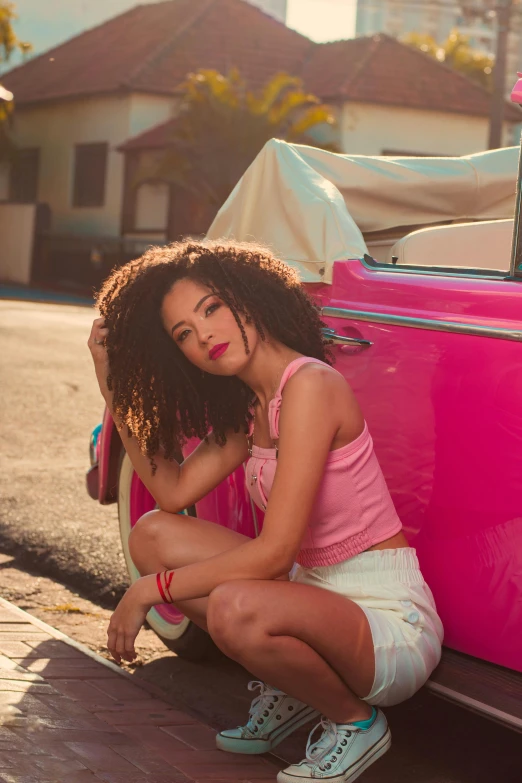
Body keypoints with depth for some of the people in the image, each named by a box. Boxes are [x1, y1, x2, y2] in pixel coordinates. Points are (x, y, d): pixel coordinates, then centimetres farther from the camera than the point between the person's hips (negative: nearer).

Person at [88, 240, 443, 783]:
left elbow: (275, 551, -24)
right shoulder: (250, 407, 8)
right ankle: (286, 691, 11)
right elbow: (173, 490, 5)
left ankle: (354, 721, -5)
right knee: (153, 535, 0)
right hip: (315, 591, 9)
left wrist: (150, 590, -16)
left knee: (234, 608, -37)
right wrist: (112, 383, 6)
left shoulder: (309, 384, -21)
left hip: (388, 618, -9)